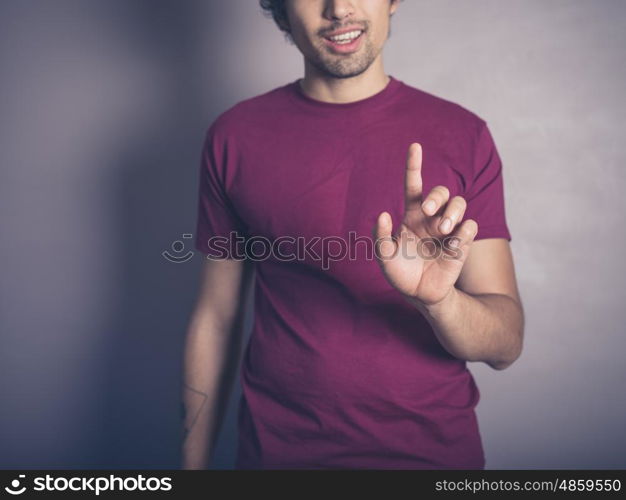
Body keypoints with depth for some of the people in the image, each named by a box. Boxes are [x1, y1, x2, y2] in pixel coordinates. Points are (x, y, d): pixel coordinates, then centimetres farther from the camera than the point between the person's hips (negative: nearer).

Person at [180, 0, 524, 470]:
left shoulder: (464, 135, -7)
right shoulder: (234, 137, -6)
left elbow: (506, 342, -9)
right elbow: (217, 317, -1)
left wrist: (437, 298, -30)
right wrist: (195, 459, 2)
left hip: (434, 448, 1)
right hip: (278, 450, 1)